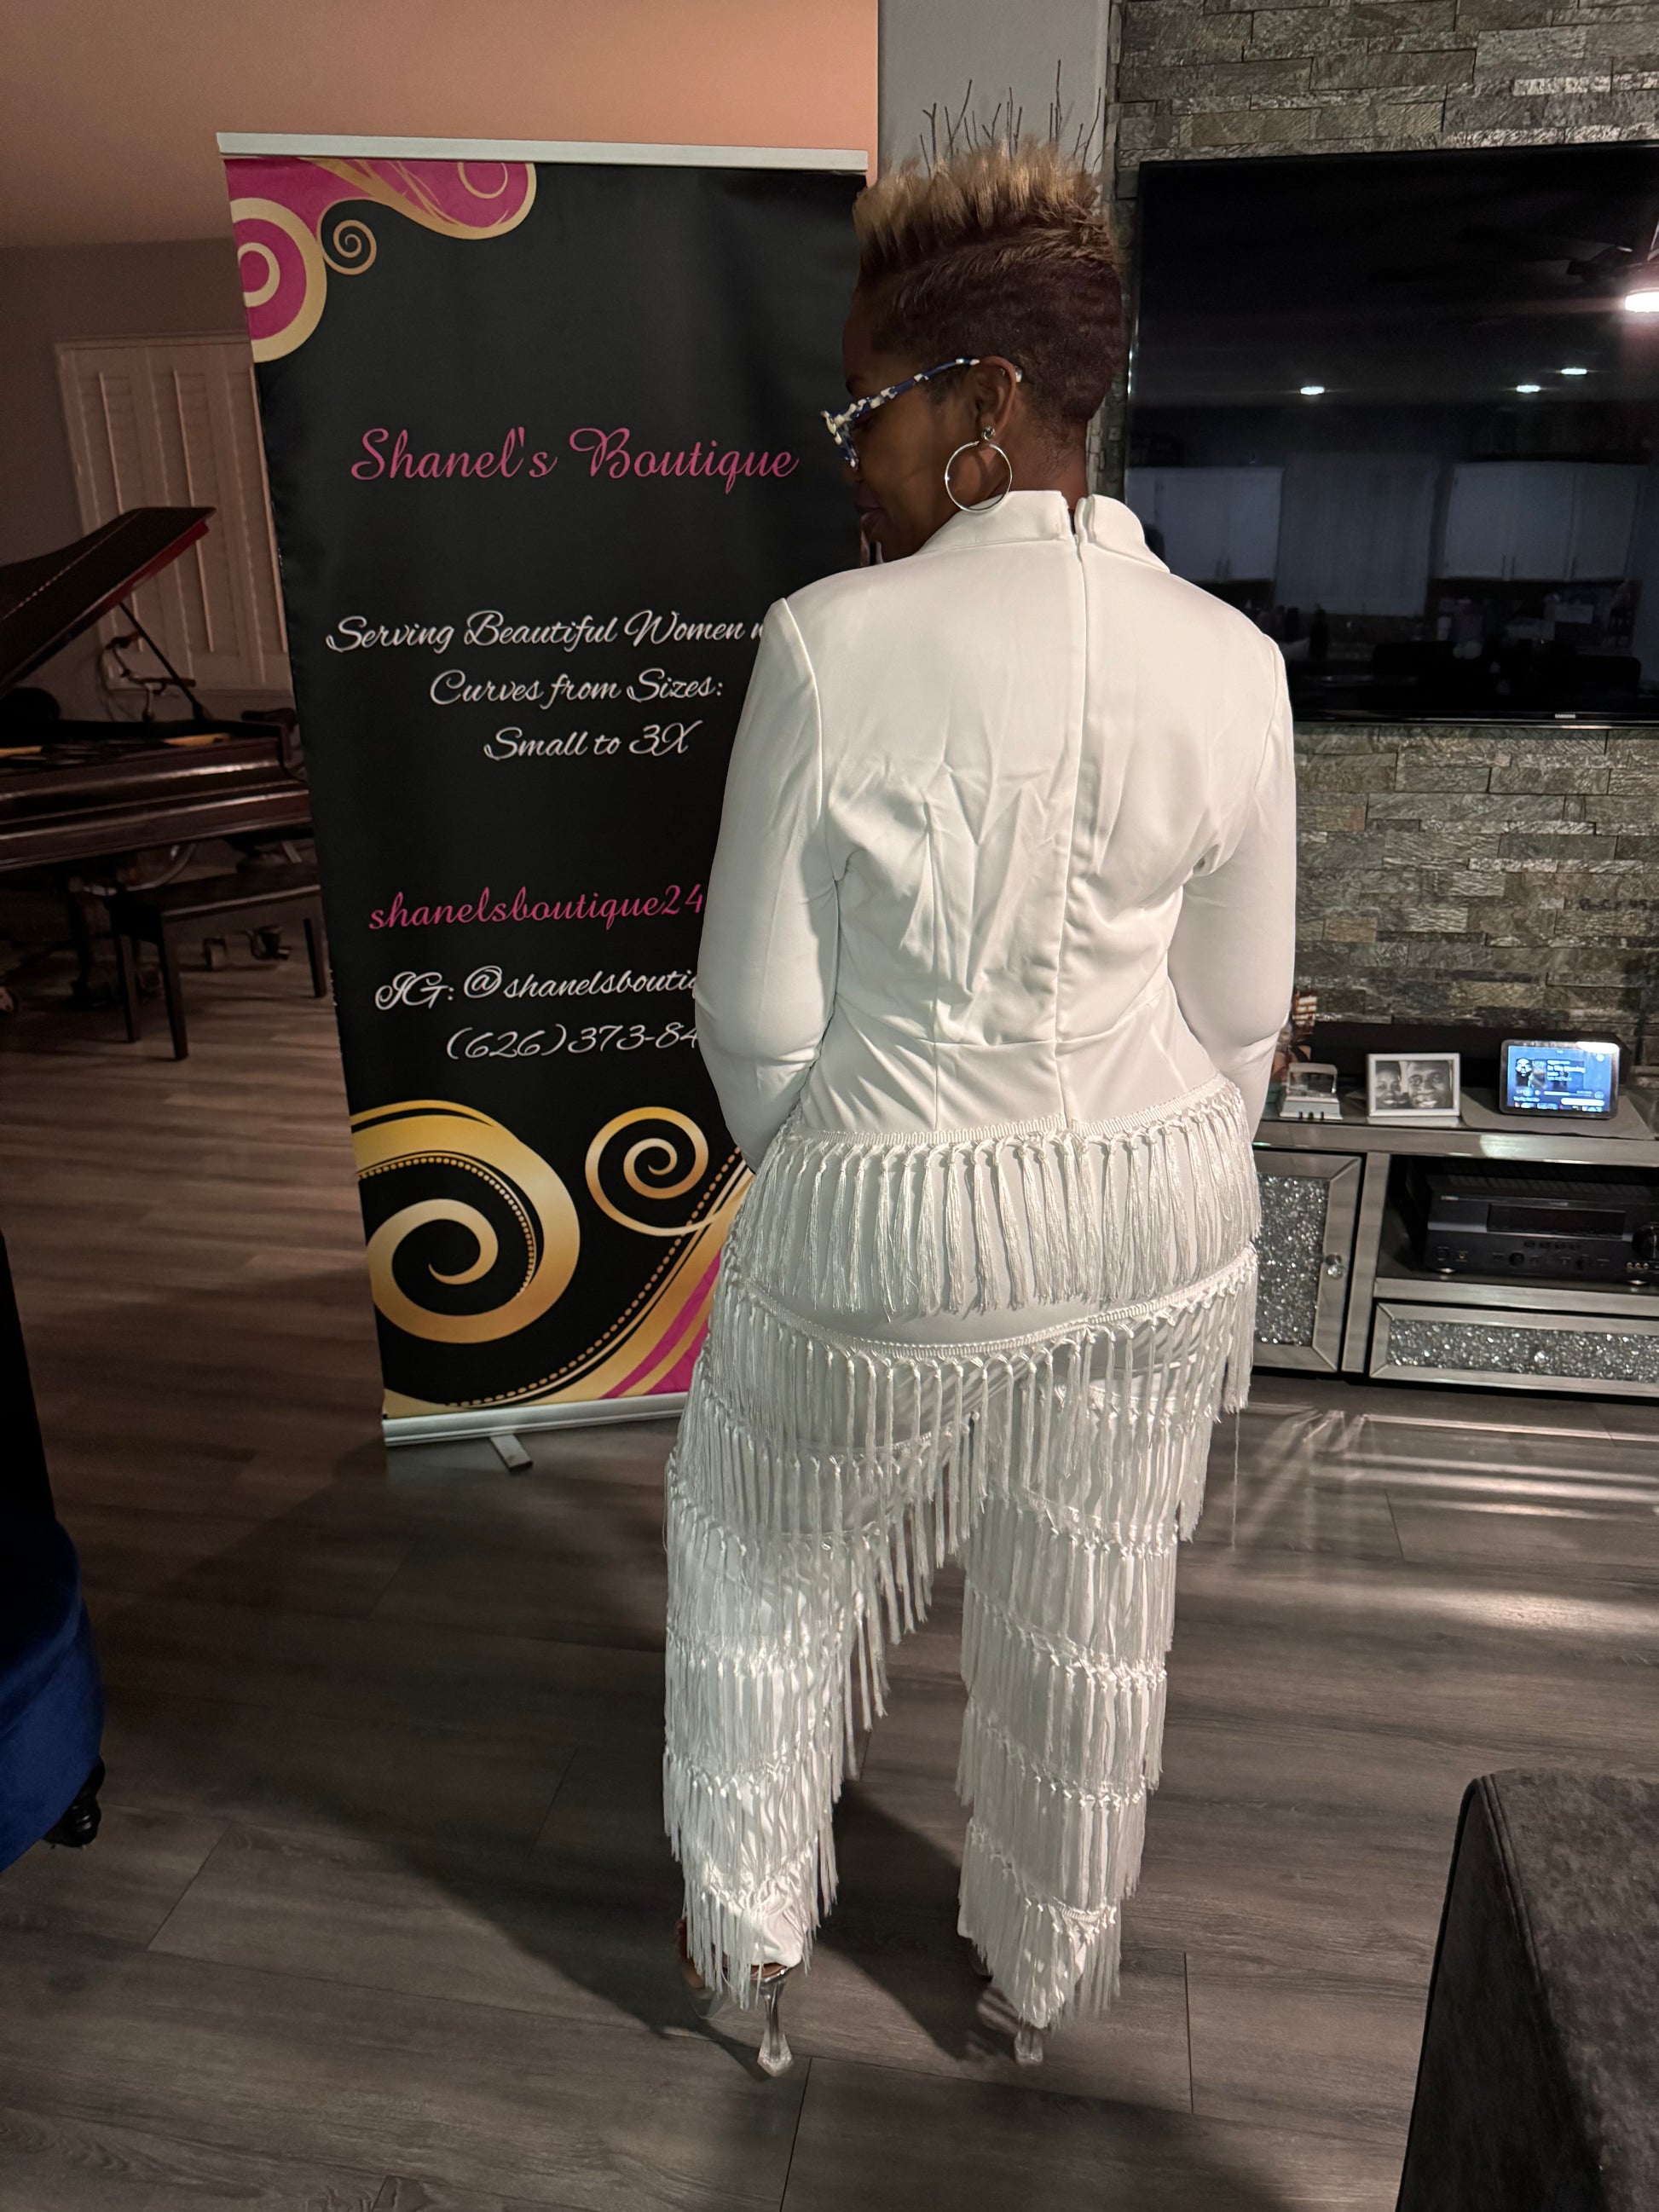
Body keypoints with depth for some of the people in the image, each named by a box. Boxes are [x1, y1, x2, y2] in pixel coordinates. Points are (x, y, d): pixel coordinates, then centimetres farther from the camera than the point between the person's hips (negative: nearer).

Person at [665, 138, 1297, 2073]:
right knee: (1089, 1619, 23)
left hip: (890, 1226, -3)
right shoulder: (1229, 660, -5)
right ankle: (1048, 1966, 49)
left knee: (771, 1578, 23)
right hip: (1159, 1217, 4)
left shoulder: (834, 642, -18)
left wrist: (810, 1169, 7)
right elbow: (1241, 1012, 1)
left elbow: (758, 1015, -13)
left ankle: (746, 1938, 45)